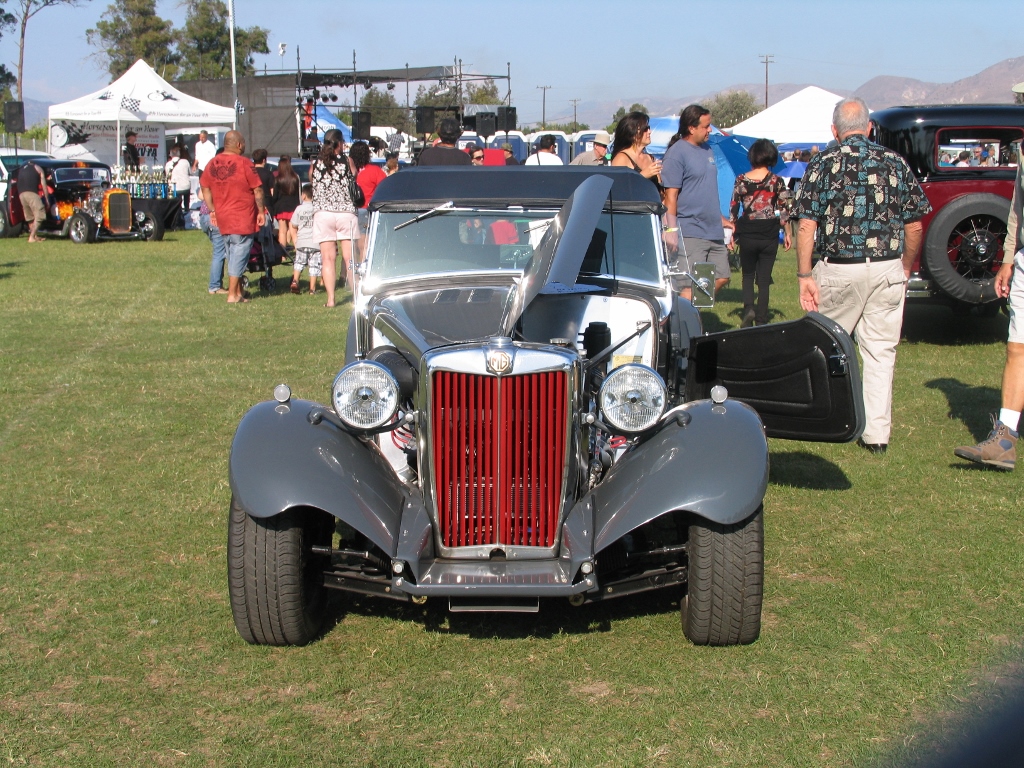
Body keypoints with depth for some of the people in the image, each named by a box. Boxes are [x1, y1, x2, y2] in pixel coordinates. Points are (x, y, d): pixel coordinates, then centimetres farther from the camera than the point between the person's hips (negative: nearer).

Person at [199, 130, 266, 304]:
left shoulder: (212, 164, 5)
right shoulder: (244, 163, -12)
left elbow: (205, 188, 12)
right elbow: (257, 190, -11)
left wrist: (212, 210, 18)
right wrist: (261, 211, -2)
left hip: (222, 219, 6)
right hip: (243, 219, -6)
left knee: (232, 255, 16)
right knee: (239, 255, -2)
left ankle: (238, 292, 21)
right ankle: (233, 295, -3)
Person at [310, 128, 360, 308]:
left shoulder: (314, 164, 4)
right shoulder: (347, 161, -1)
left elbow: (312, 185, 12)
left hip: (322, 214, 1)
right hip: (346, 212, -1)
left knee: (328, 258, 3)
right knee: (349, 258, 3)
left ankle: (330, 299, -1)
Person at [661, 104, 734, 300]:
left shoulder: (707, 150, 15)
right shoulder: (677, 153, -11)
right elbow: (670, 195, -15)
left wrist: (720, 218, 25)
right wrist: (671, 230, -22)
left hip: (713, 231, 9)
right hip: (690, 233, -9)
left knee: (721, 277, 12)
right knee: (690, 287, -8)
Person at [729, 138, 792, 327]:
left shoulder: (741, 180, -3)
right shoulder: (777, 181, -5)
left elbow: (733, 209, 0)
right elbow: (784, 210, -2)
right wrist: (787, 234, 9)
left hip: (747, 234, 0)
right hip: (769, 234, 0)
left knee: (748, 274, 16)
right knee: (764, 279, 8)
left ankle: (748, 309, -7)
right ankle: (761, 320, 7)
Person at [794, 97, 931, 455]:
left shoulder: (823, 164, 0)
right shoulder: (895, 163, 6)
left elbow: (806, 226, -9)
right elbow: (914, 227, 7)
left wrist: (804, 276, -7)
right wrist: (906, 269, 20)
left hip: (839, 270, -2)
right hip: (888, 270, 2)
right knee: (881, 352, 8)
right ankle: (877, 432, 10)